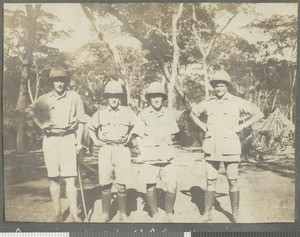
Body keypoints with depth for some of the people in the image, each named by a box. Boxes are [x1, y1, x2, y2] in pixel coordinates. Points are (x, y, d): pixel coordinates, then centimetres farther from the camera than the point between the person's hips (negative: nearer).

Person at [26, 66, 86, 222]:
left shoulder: (74, 97, 1)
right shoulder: (45, 99, 6)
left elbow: (81, 120, 4)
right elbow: (29, 110, 21)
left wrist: (79, 141, -2)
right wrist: (42, 125, 9)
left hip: (68, 139, -2)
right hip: (50, 140, 2)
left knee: (70, 178, -9)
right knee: (54, 179, 7)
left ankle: (74, 215, -4)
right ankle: (57, 213, 18)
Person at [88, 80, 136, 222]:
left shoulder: (128, 112, 4)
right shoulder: (100, 114, 7)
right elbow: (90, 128, 22)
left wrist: (129, 138, 9)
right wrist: (96, 141, 12)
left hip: (122, 149, -1)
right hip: (105, 150, 1)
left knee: (122, 185, 0)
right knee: (105, 184, 1)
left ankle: (122, 214, 13)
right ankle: (105, 214, 13)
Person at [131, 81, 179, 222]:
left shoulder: (168, 114, 10)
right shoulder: (143, 114, -1)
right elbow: (137, 136, 1)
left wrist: (168, 150, 11)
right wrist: (143, 153, -6)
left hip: (166, 156, 3)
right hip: (149, 156, -2)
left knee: (172, 186, -4)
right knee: (150, 187, 6)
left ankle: (169, 215, 16)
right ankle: (155, 215, 25)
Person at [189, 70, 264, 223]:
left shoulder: (237, 102, -1)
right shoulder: (208, 103, 7)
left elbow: (259, 114, 3)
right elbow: (193, 113, 22)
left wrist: (241, 126, -4)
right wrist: (203, 127, 8)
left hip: (230, 148, -2)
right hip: (211, 148, 2)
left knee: (233, 182, 5)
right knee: (210, 181, 6)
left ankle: (235, 215, 20)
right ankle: (207, 215, 17)